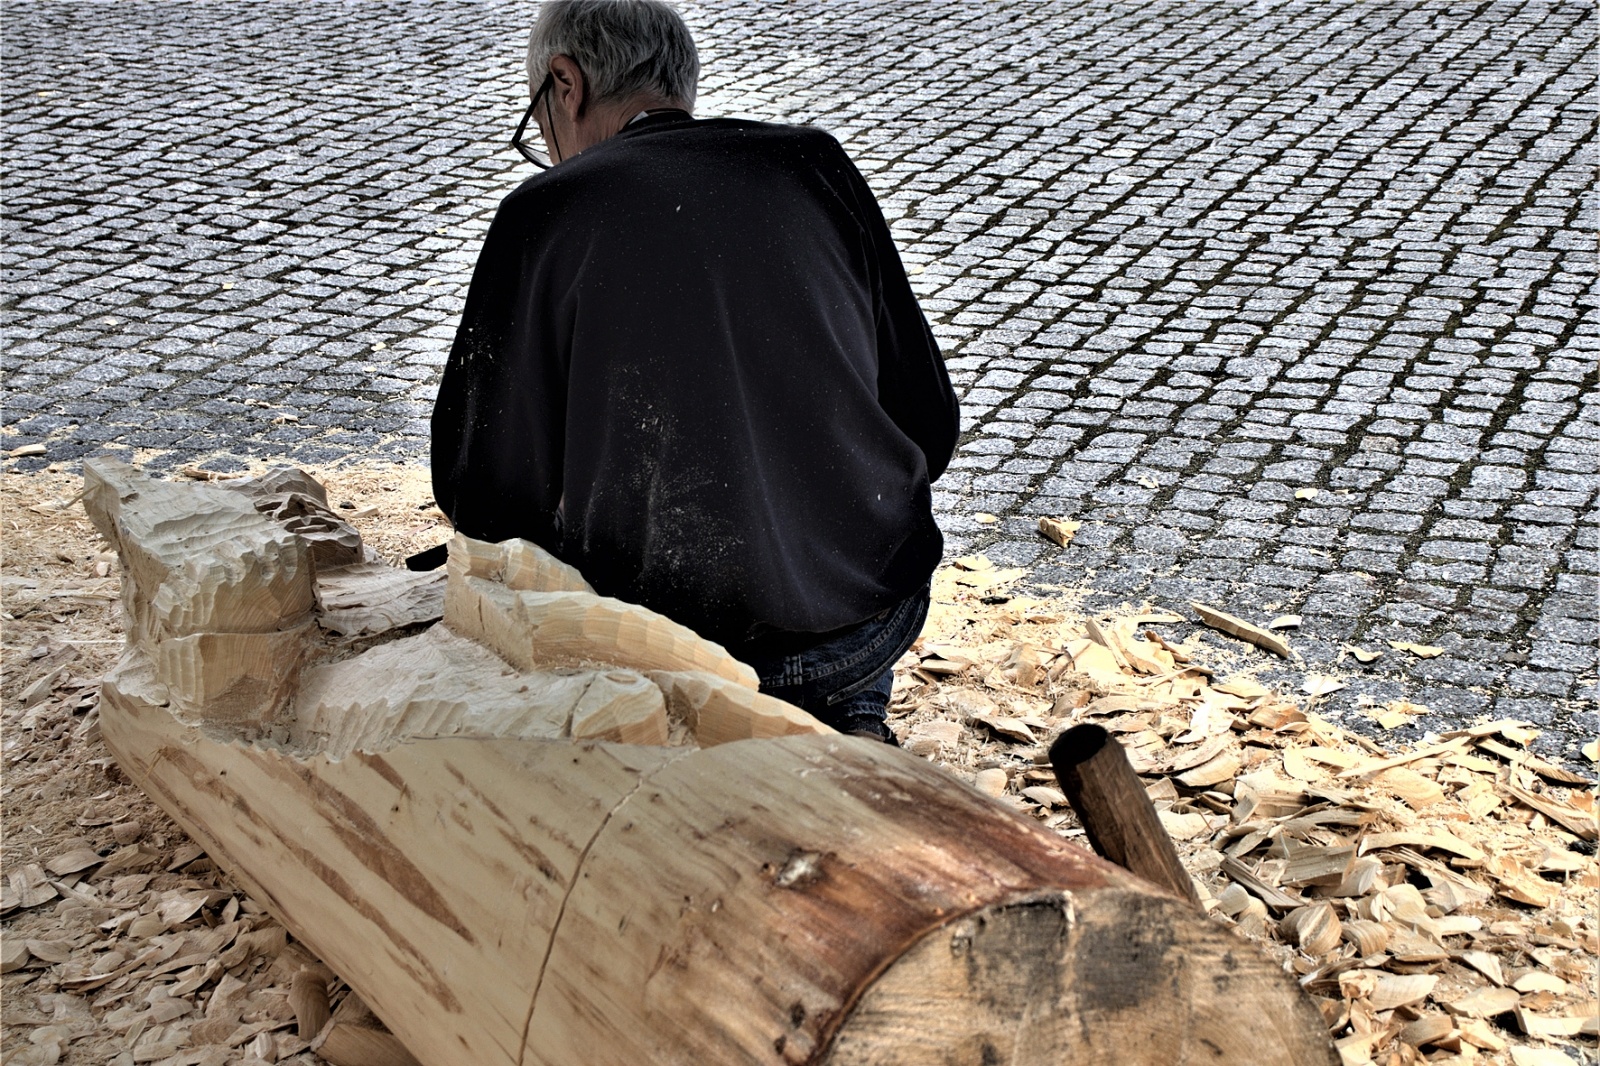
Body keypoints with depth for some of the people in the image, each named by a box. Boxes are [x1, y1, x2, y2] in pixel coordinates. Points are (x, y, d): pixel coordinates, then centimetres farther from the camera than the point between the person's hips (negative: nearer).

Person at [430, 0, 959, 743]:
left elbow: (485, 494, -6)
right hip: (876, 628, 3)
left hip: (667, 646, -3)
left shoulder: (545, 213, -8)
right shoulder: (817, 167, 0)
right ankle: (851, 729, 15)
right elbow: (930, 427, 3)